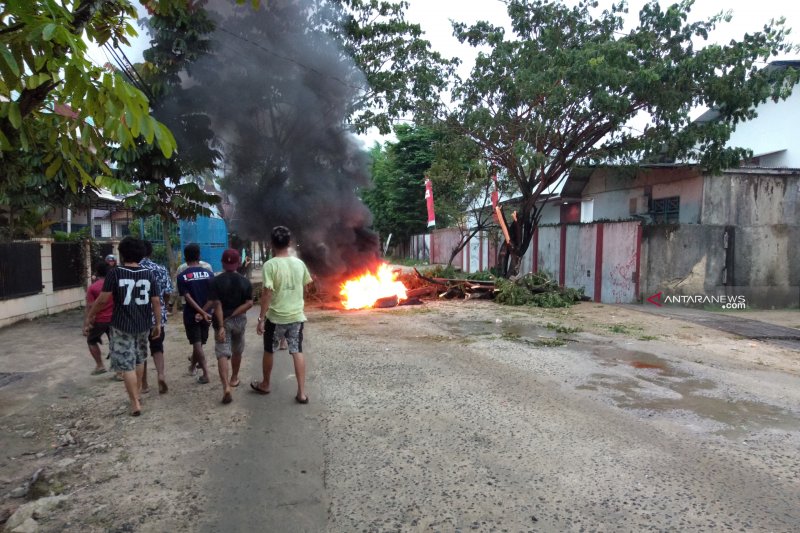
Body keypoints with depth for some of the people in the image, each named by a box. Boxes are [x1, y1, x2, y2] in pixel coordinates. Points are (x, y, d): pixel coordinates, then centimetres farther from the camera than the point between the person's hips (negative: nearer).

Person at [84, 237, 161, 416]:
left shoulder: (114, 273, -10)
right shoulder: (149, 274, -1)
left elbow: (103, 299, -11)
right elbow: (156, 302, 0)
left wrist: (89, 318, 1)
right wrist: (158, 323, 9)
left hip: (122, 326, -4)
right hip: (143, 325, 4)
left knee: (127, 365, 3)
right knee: (138, 361, 22)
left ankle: (135, 403, 4)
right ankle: (136, 394, 36)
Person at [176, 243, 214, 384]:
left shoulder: (182, 276, -8)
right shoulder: (209, 274, -3)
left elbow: (188, 298, -15)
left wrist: (202, 313, -17)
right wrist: (204, 312, -11)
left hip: (191, 315, -3)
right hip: (206, 314, 3)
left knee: (197, 344, 2)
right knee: (199, 342, 20)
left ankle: (205, 373, -3)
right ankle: (193, 363, 43)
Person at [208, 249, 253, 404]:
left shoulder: (216, 281, -9)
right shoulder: (245, 281, -2)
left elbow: (217, 305, -15)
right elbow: (249, 303, -10)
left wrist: (221, 326, -16)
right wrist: (233, 314, -9)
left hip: (222, 321, -3)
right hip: (239, 320, 3)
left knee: (222, 354, -5)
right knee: (237, 351, 22)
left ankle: (226, 386, -20)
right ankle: (234, 378, 39)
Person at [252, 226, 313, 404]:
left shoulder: (270, 265, -15)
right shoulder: (299, 263, 0)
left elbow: (267, 293, -18)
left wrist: (261, 318, -12)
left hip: (276, 317, -3)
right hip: (297, 315, 3)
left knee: (268, 351, 17)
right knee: (297, 352, 6)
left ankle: (265, 385, 34)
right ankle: (302, 392, 4)